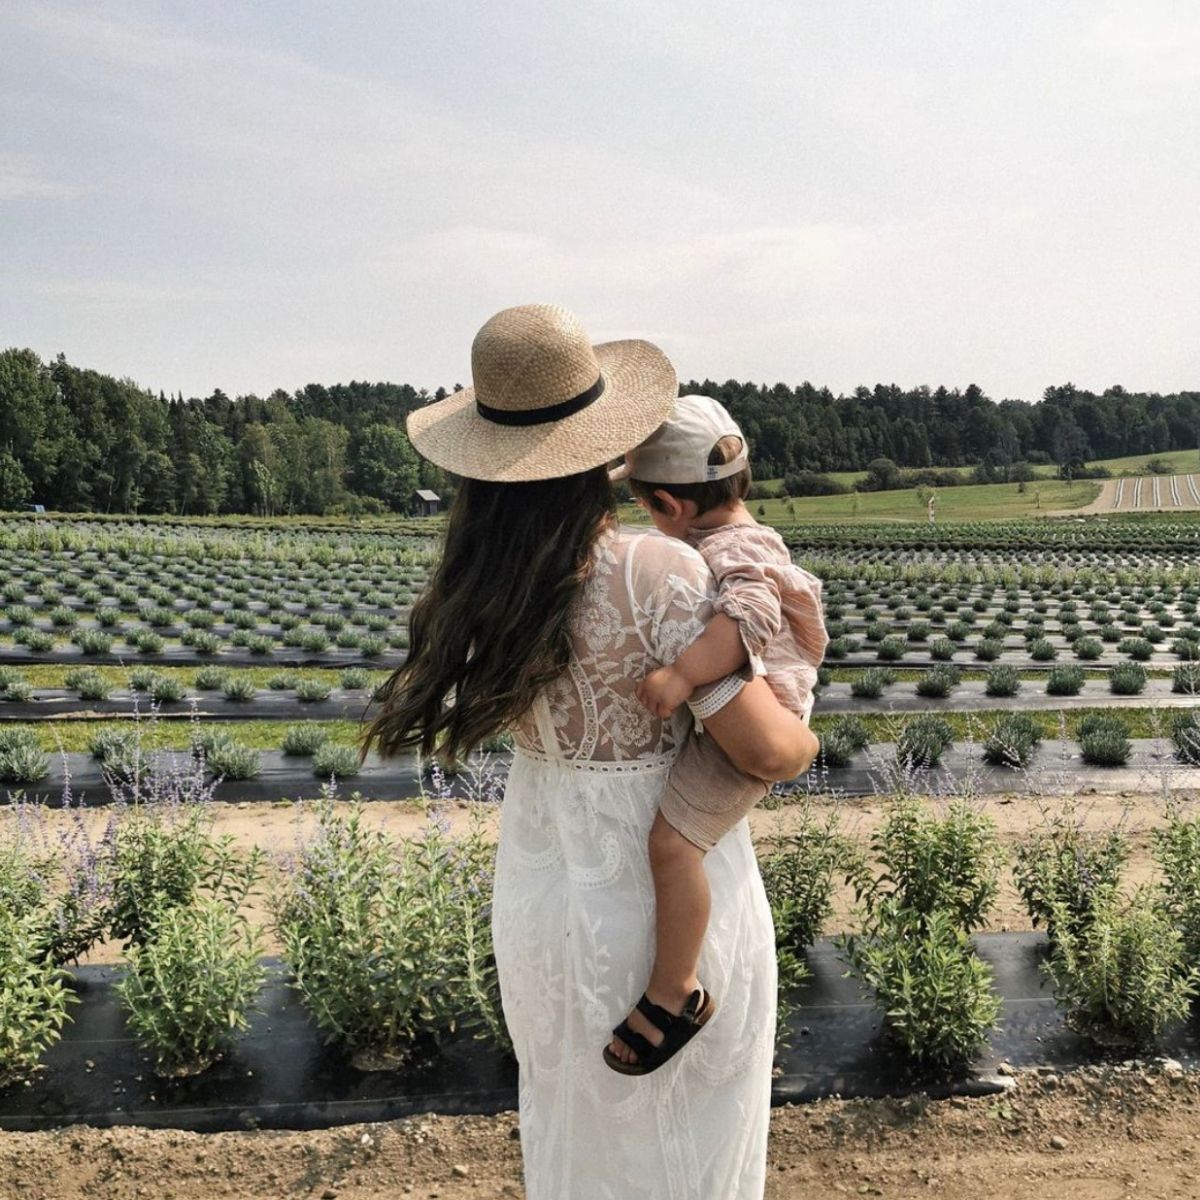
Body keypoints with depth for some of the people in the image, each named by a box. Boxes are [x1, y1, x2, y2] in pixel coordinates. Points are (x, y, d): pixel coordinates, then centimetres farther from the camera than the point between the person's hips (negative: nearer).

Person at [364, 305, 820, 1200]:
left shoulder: (482, 585, -9)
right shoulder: (661, 573, -26)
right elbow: (765, 749, -25)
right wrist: (807, 740, 0)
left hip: (543, 885, 5)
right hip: (673, 891, -4)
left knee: (578, 1121, 28)